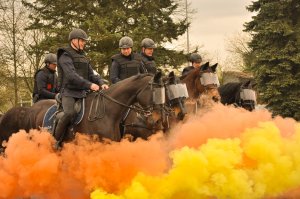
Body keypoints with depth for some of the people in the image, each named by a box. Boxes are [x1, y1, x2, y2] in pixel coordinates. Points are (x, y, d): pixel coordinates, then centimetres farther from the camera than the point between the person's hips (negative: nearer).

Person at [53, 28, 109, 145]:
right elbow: (72, 75, -20)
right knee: (69, 114, -32)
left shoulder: (83, 57, 21)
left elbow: (91, 74, 18)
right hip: (68, 92, -8)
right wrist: (89, 85, -28)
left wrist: (101, 83, -3)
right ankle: (56, 141, -20)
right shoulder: (65, 56, -6)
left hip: (82, 92, 8)